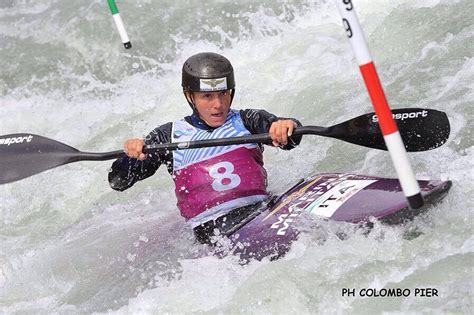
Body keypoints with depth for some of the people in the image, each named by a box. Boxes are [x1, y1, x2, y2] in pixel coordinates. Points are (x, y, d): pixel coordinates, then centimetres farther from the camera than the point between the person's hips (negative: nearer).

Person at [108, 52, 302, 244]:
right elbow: (118, 182, 11)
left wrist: (286, 126, -29)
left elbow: (290, 140, -4)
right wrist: (131, 156, -12)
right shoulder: (170, 136, 13)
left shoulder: (247, 121, 14)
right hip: (211, 229, -1)